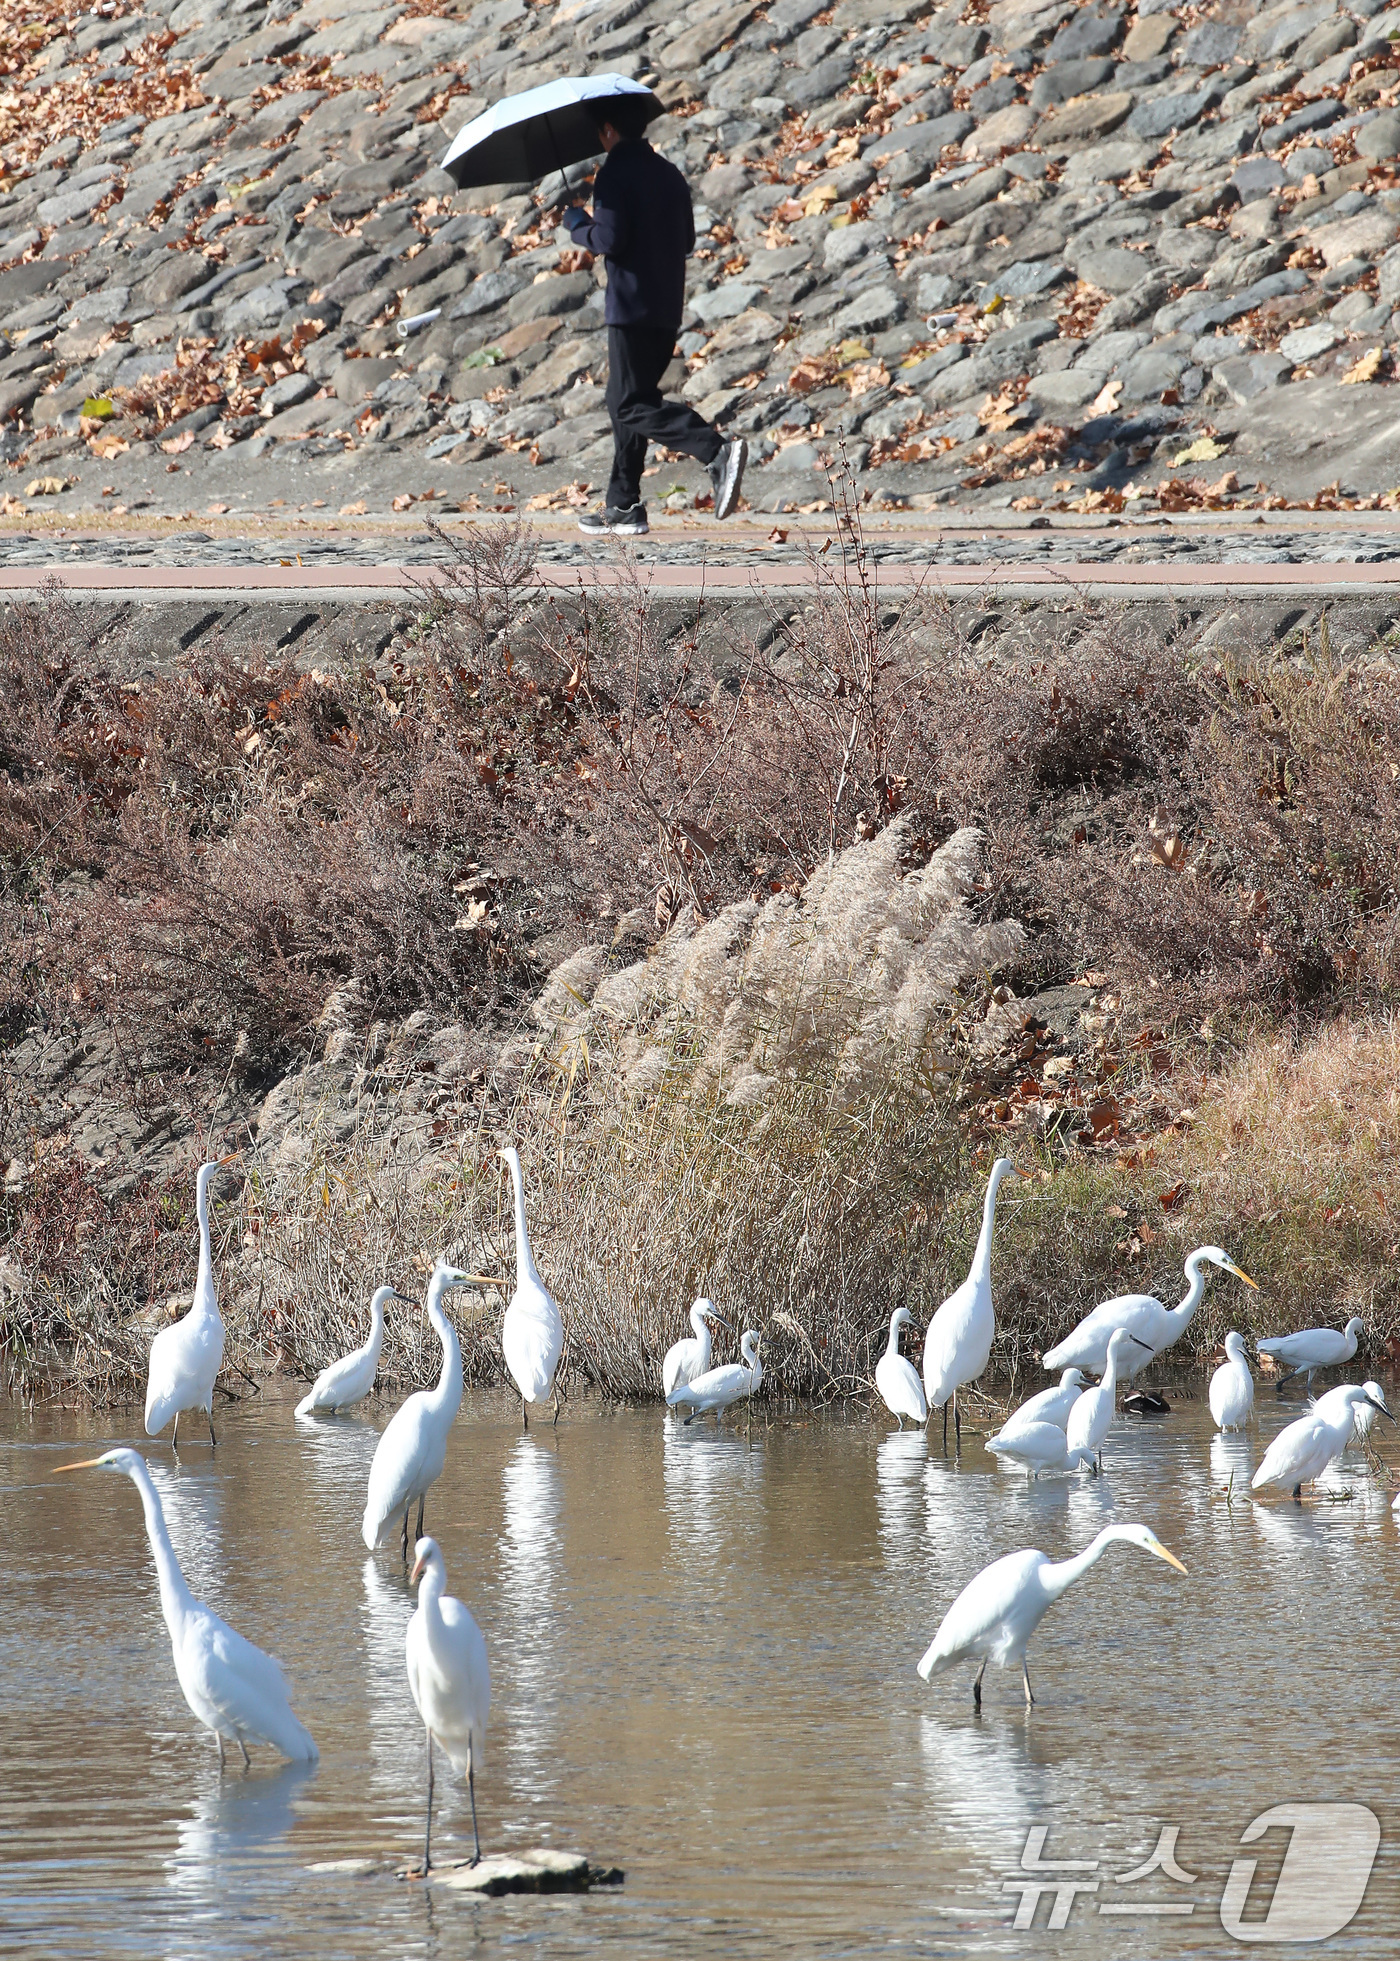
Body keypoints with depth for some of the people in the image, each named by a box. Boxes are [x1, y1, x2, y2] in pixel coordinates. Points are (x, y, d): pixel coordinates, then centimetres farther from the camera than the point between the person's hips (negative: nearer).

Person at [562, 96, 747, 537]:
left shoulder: (615, 174, -10)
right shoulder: (669, 174, 14)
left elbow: (608, 240, -16)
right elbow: (687, 240, 18)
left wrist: (576, 222, 2)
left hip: (632, 305, -9)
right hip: (668, 307, 9)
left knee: (632, 405, -10)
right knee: (624, 402, 16)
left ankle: (718, 451, -29)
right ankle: (623, 508, 16)